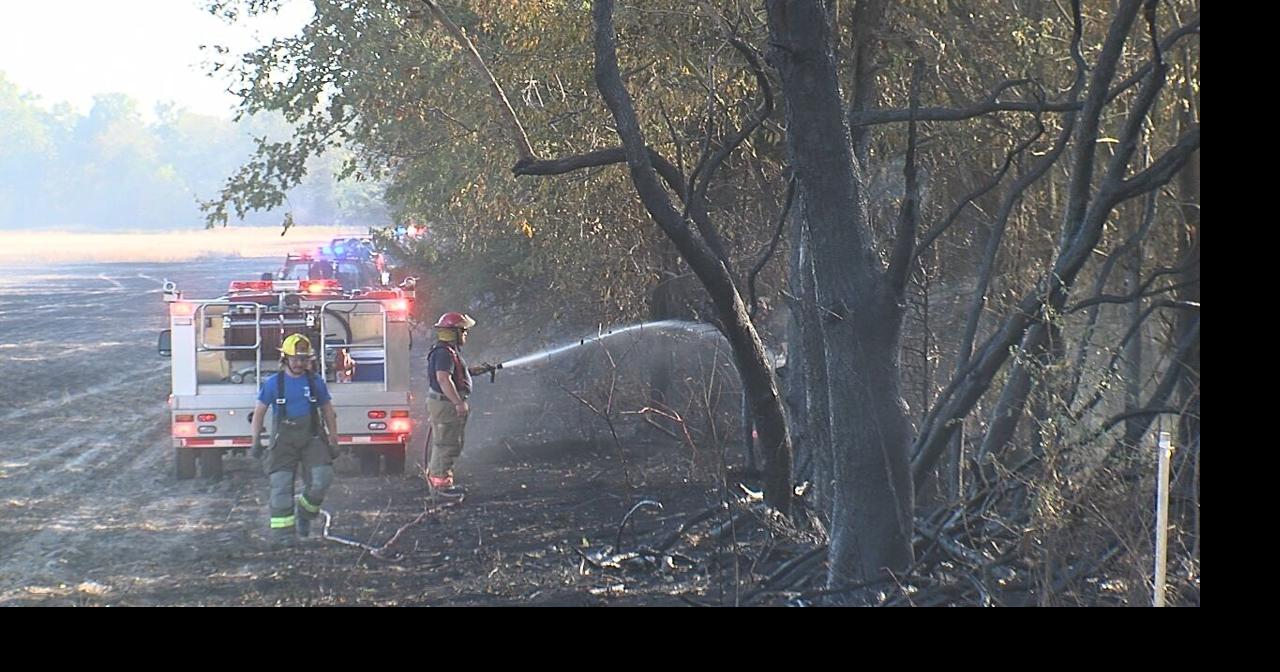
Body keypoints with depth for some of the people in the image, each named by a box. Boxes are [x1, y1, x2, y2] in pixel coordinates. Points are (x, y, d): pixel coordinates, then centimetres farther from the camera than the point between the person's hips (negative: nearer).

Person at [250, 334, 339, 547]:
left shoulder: (316, 382, 7)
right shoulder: (273, 383, 2)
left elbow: (328, 411, 14)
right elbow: (259, 412, 8)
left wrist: (333, 439, 12)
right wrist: (256, 440, 2)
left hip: (311, 438, 1)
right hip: (283, 439, -1)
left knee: (322, 478, -13)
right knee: (281, 485, -6)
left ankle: (305, 511, 13)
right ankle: (282, 531, -3)